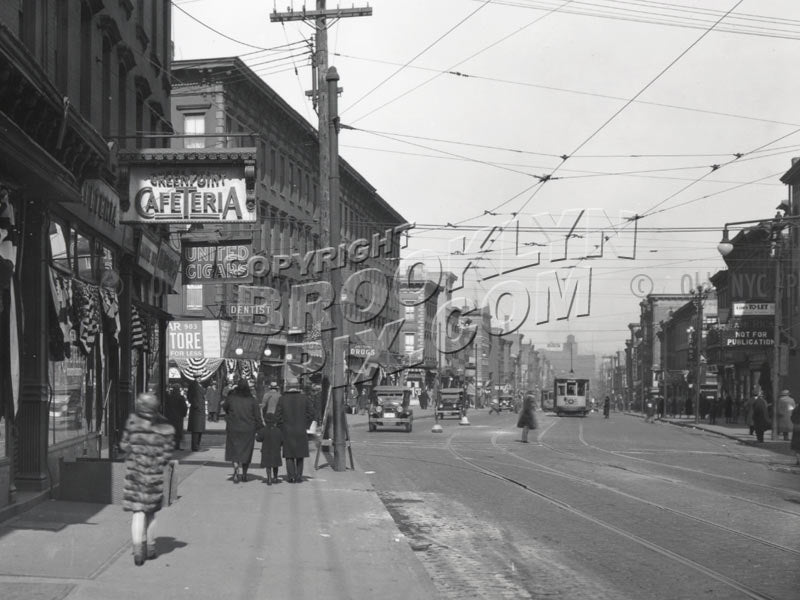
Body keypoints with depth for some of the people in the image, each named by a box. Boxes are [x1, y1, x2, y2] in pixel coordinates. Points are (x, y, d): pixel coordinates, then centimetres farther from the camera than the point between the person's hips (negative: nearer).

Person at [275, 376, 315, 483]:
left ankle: (291, 476, 1)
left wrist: (281, 427, 5)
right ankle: (298, 476, 8)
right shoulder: (304, 398, -3)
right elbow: (311, 413, -3)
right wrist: (306, 426, 8)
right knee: (300, 455, 11)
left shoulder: (282, 399, -6)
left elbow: (277, 415, -6)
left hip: (287, 431, -1)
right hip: (301, 430, 1)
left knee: (289, 455, 6)